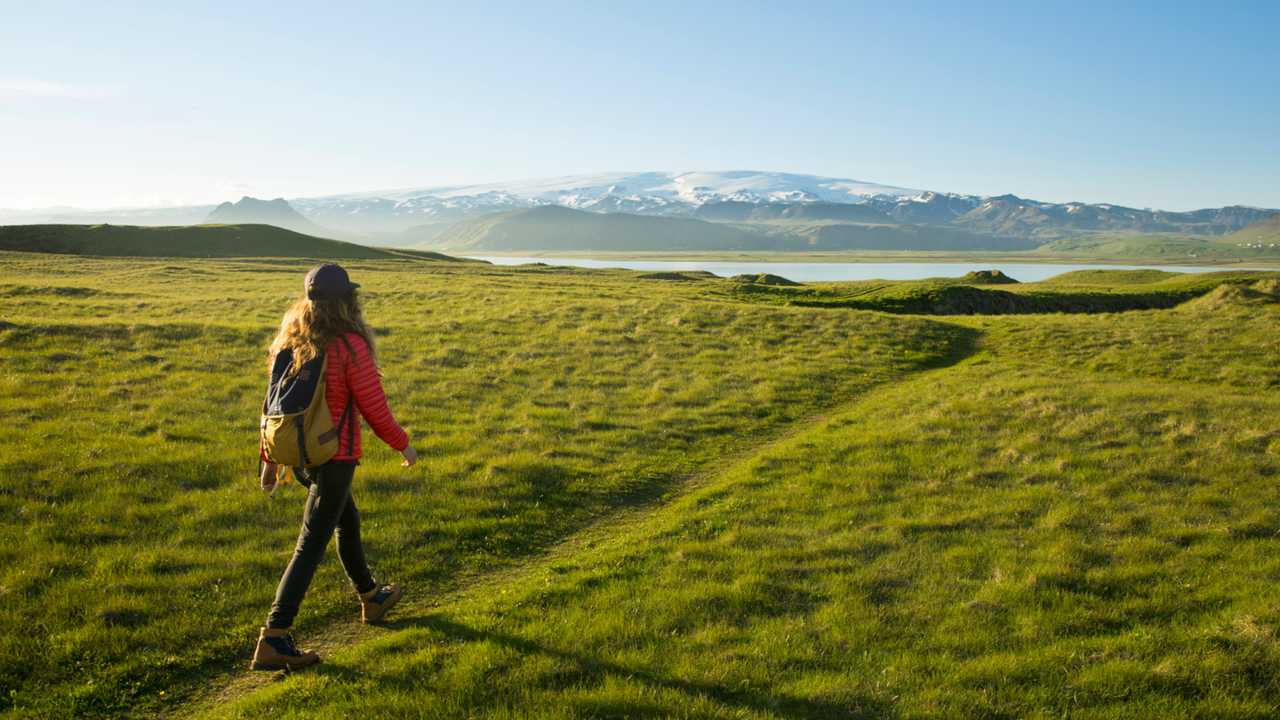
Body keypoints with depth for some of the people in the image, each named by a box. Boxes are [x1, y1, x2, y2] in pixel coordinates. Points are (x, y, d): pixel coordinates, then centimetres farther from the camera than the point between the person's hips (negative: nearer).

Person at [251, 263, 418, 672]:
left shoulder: (290, 339, 1)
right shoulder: (350, 346, -20)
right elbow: (374, 409, -15)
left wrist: (270, 458, 16)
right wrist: (403, 446, 1)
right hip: (334, 457, -8)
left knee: (347, 521, 26)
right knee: (311, 546, -2)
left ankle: (371, 598, 42)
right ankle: (272, 642, -1)